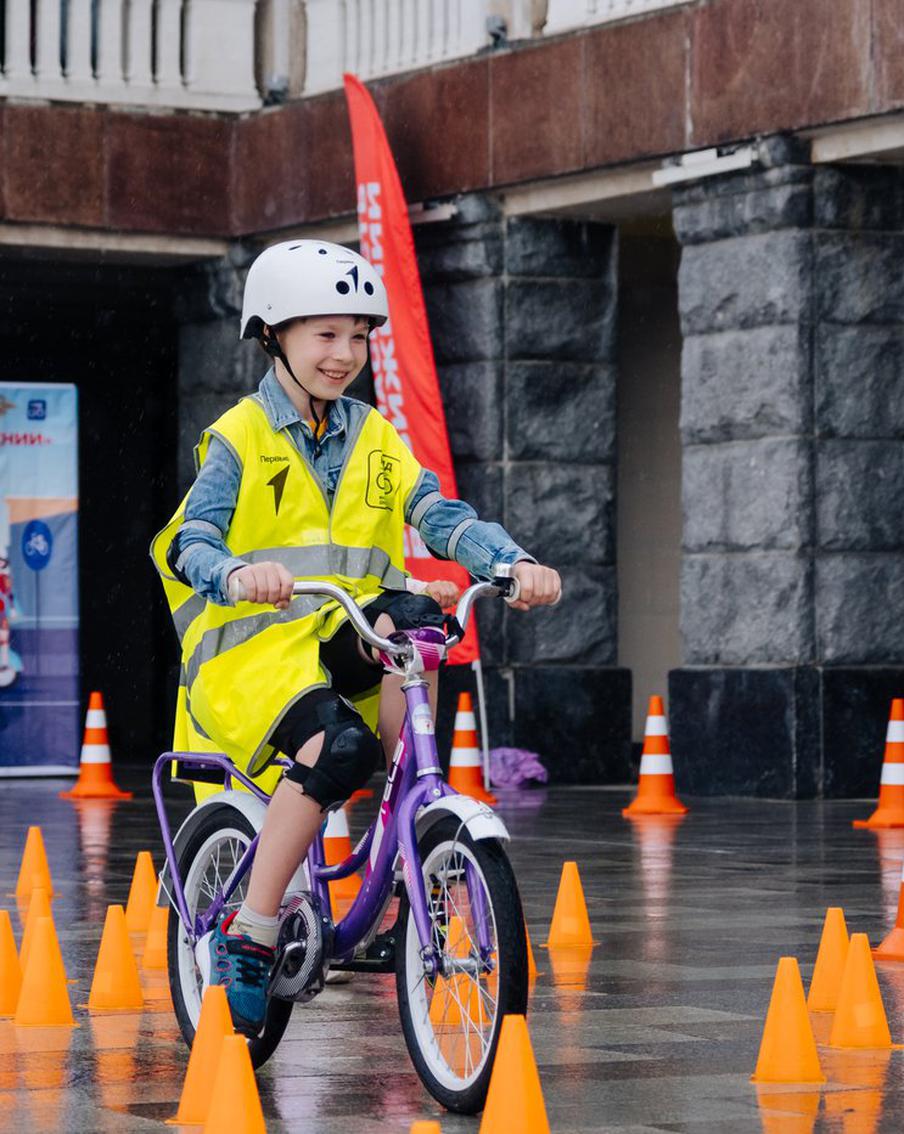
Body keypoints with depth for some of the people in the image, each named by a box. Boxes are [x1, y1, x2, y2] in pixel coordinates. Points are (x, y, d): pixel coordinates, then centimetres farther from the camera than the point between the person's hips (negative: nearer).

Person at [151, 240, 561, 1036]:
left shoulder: (376, 440, 15)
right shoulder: (240, 439, 2)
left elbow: (443, 518, 1)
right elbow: (190, 542, -12)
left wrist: (515, 562, -20)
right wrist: (240, 573, -35)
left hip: (345, 645, 4)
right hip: (252, 646, -4)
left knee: (411, 616, -30)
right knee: (337, 746, -34)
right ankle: (249, 936, -23)